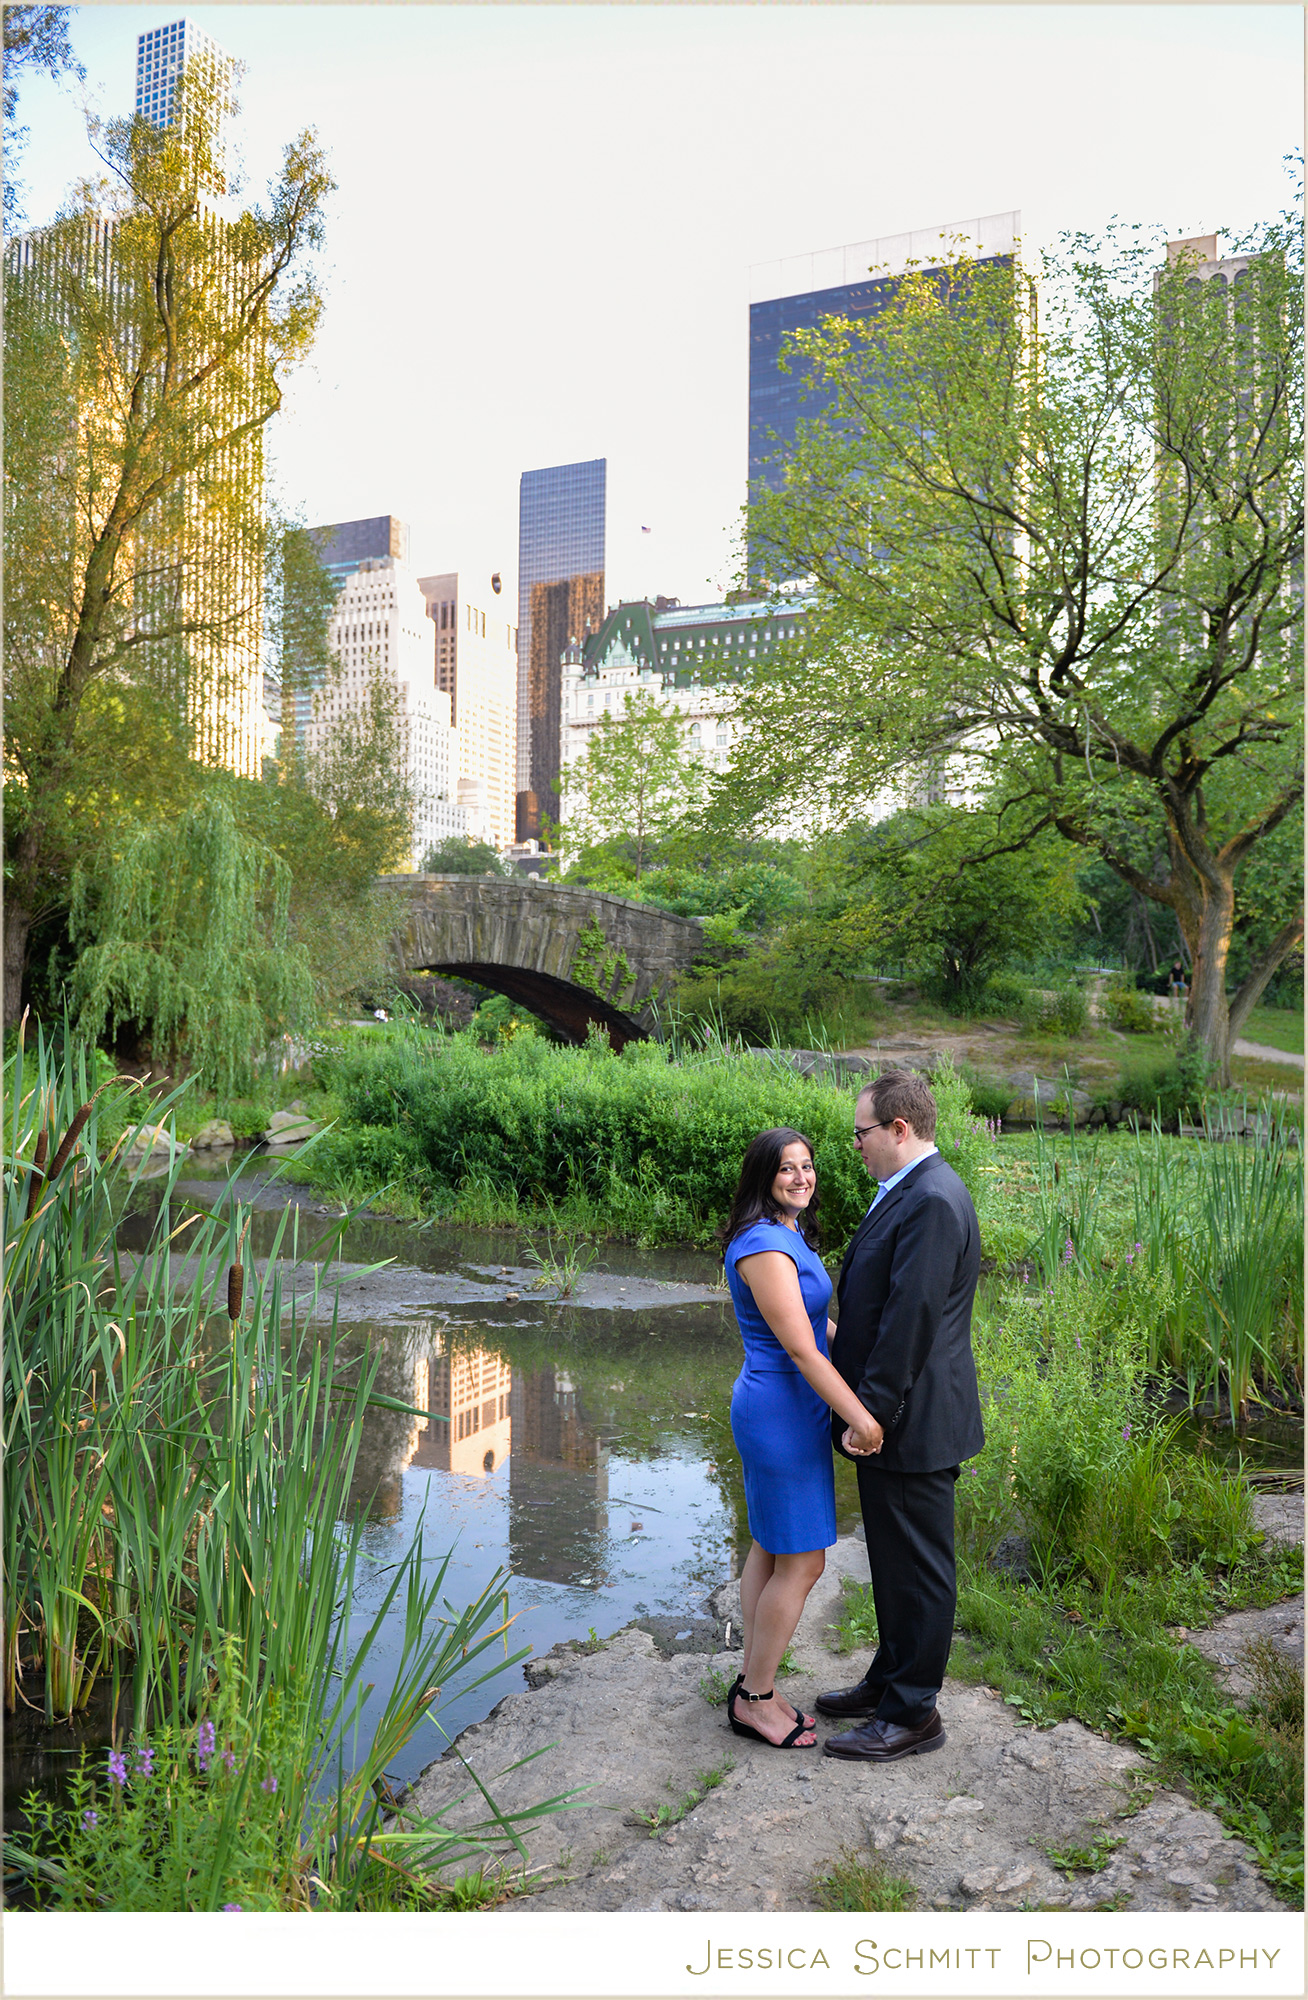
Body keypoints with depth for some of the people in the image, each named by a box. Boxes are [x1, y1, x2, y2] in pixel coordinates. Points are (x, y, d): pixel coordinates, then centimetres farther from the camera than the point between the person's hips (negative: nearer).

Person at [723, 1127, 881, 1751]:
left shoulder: (787, 1236, 9)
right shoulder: (765, 1246, -22)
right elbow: (800, 1349, -24)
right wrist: (859, 1416, -23)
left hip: (774, 1406, 10)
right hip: (783, 1411, -10)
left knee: (770, 1549, 17)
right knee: (801, 1563, 1)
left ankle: (751, 1685, 29)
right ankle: (755, 1700, 16)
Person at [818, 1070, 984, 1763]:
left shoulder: (932, 1202, -23)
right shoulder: (910, 1192, 10)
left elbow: (911, 1320, -26)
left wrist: (872, 1413, -22)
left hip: (911, 1421, -10)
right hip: (889, 1414, 10)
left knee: (918, 1568, 5)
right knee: (893, 1559, 22)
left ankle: (912, 1713, 20)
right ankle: (890, 1680, 38)